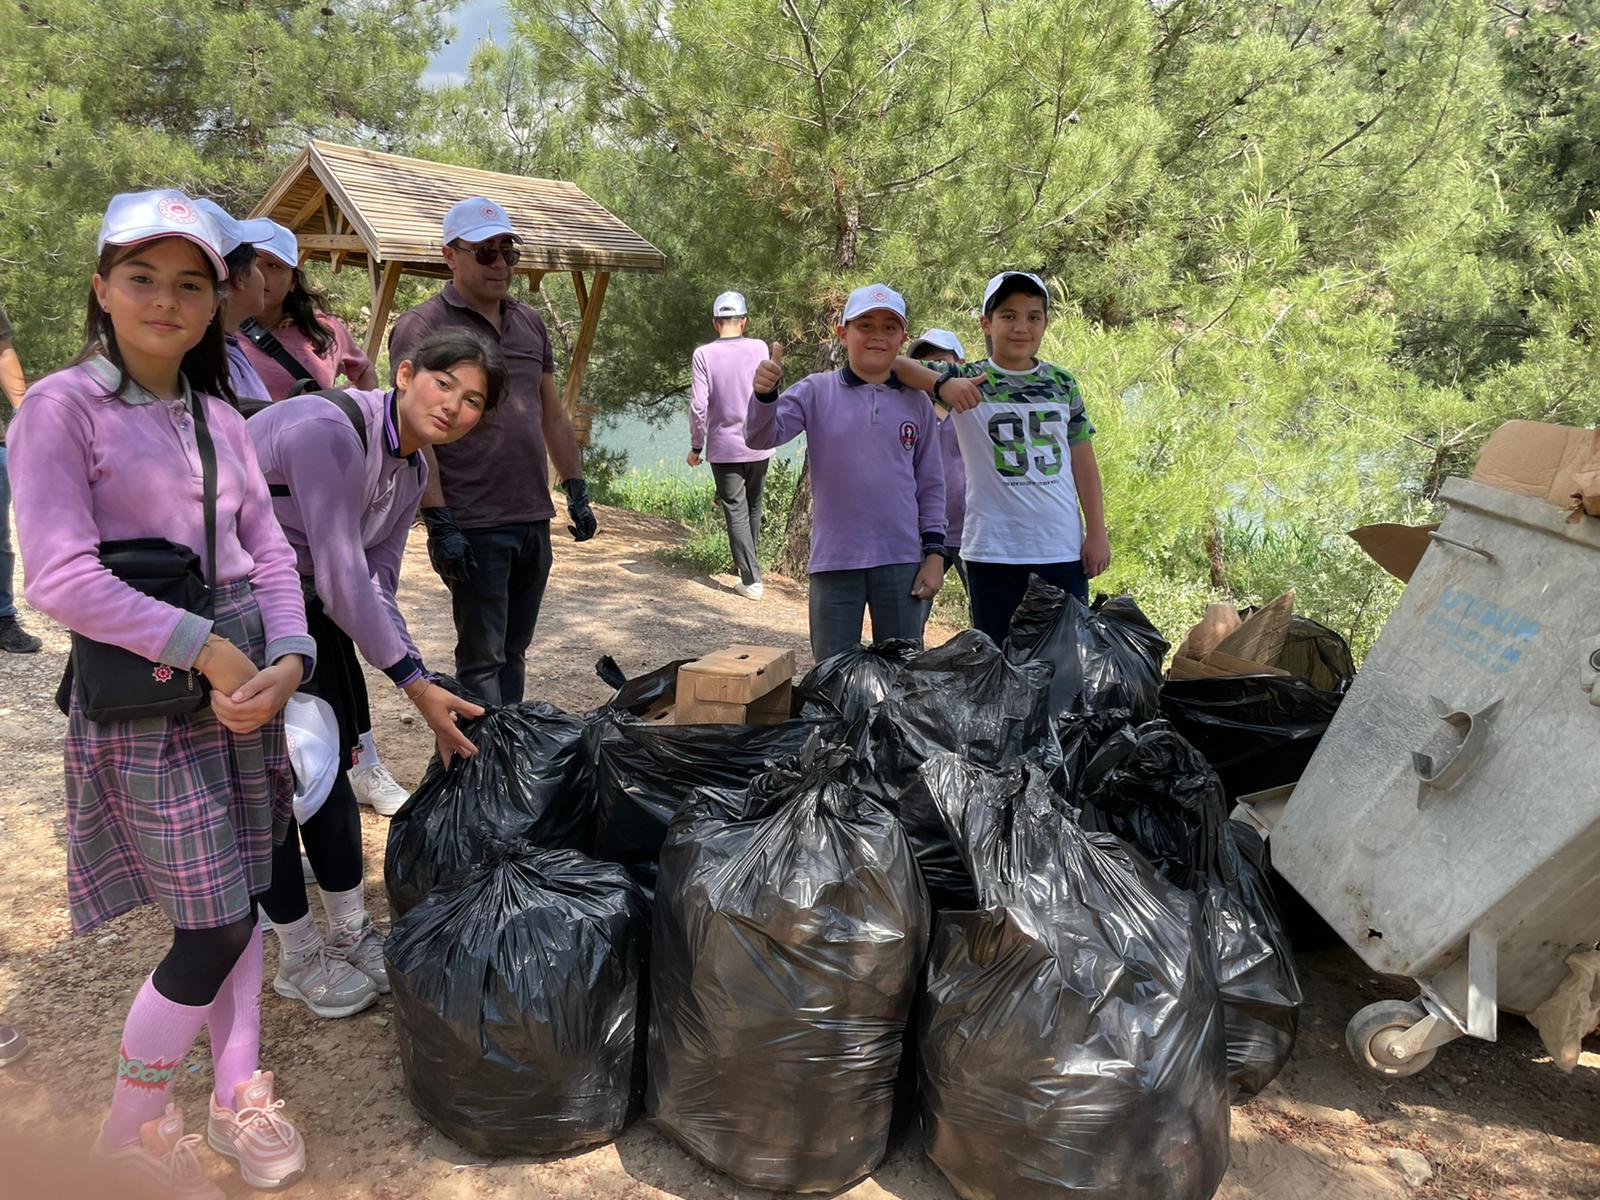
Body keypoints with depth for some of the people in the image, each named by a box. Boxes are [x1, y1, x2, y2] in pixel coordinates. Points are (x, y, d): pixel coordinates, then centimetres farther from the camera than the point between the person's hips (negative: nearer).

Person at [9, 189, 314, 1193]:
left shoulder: (219, 415, 10)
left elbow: (270, 550, 7)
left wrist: (289, 658, -10)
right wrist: (206, 648, -18)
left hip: (246, 671, 6)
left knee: (241, 900, 13)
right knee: (215, 927, -1)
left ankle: (239, 1096, 32)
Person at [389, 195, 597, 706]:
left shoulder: (529, 323, 16)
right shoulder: (421, 327, -5)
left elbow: (553, 417, 21)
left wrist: (577, 492, 14)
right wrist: (439, 523, -19)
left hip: (534, 521, 7)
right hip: (475, 527, -6)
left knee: (512, 653, 15)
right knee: (482, 659, -1)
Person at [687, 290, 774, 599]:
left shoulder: (703, 355, -9)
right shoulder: (760, 349, -5)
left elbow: (698, 406, -12)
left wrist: (696, 446, -1)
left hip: (724, 448, -2)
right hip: (758, 445, 2)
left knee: (736, 511, 2)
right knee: (753, 507, 19)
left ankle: (751, 579, -3)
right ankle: (747, 561, 36)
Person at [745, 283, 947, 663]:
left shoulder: (916, 402, 5)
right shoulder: (816, 391, 0)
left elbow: (930, 484, 9)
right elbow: (762, 437, -10)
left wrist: (934, 551, 3)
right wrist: (764, 393, -30)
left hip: (902, 561, 2)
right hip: (835, 561, -1)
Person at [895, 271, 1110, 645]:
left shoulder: (1062, 383, 9)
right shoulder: (967, 380, -1)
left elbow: (1083, 462, 11)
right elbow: (893, 364, -11)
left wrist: (1097, 532, 6)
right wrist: (944, 383, -28)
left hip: (1064, 549, 3)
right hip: (994, 550, -3)